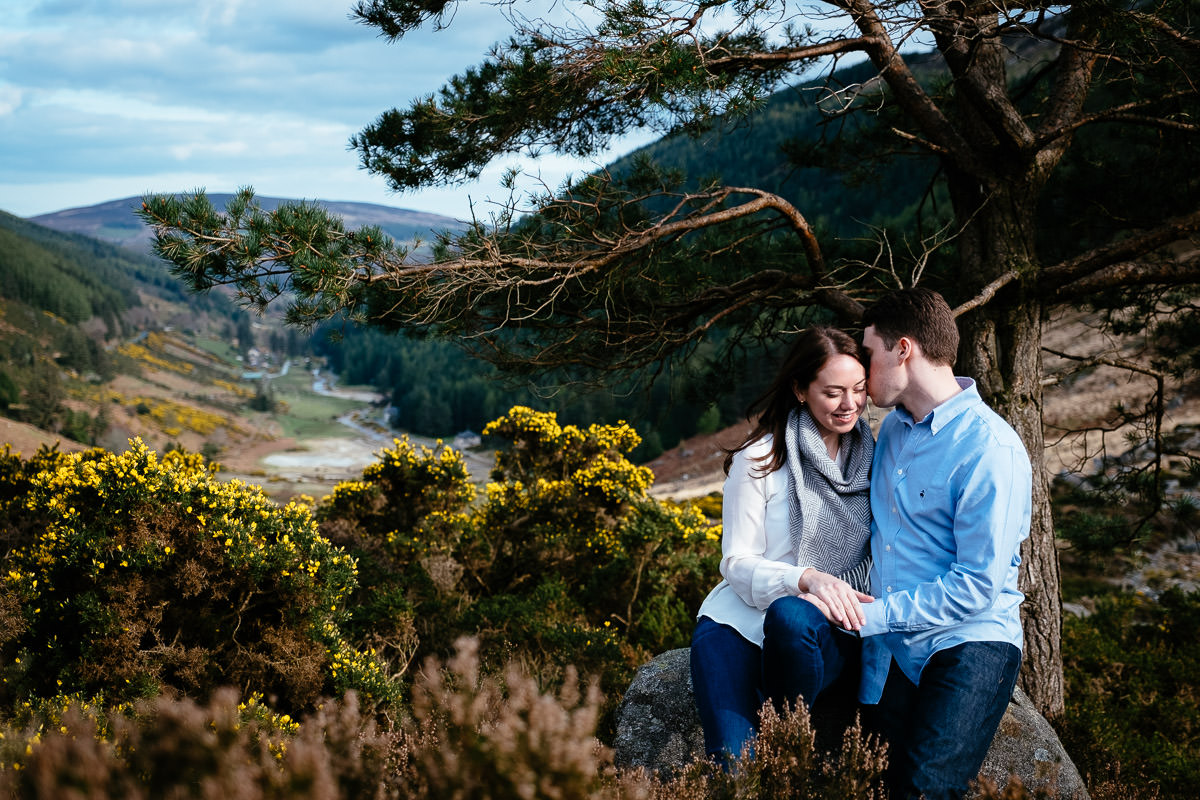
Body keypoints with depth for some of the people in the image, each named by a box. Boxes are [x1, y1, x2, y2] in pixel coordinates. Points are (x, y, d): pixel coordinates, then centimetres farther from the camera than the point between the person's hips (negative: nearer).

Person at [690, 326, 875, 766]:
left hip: (827, 628, 3)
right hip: (741, 619, -2)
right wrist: (807, 577, -22)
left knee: (790, 615, -36)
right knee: (734, 761, -29)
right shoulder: (759, 459, -2)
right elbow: (737, 563, -2)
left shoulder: (872, 456, 8)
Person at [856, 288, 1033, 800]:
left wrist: (874, 616, -14)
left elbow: (976, 587, -15)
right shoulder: (893, 428, 15)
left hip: (971, 644, -6)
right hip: (890, 647, 6)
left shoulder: (991, 450, -12)